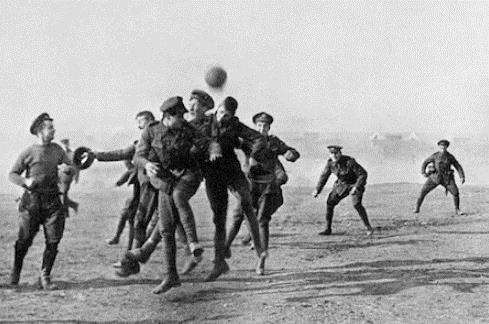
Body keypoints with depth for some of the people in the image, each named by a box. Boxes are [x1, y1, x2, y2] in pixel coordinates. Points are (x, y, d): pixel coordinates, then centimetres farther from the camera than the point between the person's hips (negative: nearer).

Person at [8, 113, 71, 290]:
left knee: (53, 241, -3)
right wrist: (25, 181, -16)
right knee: (25, 240, 1)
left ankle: (45, 277, 7)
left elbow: (70, 165, 25)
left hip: (52, 201, 3)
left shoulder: (57, 149, 10)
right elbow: (12, 174, 0)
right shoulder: (29, 152, -4)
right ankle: (15, 272, 23)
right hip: (32, 201, -3)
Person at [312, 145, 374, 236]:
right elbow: (324, 176, 2)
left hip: (355, 184, -6)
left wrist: (356, 187, -37)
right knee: (330, 202, -4)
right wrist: (317, 190, 1)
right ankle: (328, 229, 7)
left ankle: (368, 227, -15)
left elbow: (363, 174, -28)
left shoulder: (349, 161, -31)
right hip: (342, 184, 6)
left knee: (356, 204, -28)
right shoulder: (330, 163, -14)